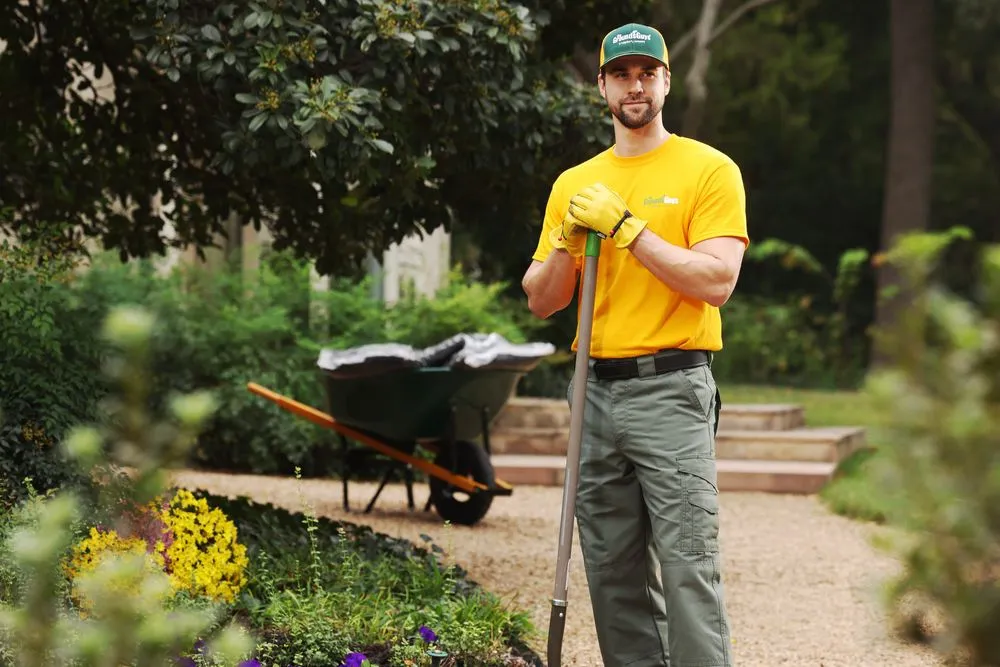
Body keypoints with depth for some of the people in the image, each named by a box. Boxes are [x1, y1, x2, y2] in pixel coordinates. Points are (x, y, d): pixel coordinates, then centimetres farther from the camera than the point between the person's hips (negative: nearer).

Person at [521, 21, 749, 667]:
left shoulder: (709, 170, -1)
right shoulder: (574, 184, 14)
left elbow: (717, 281, -13)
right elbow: (541, 301, 12)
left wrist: (626, 226, -15)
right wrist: (567, 242, -6)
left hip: (670, 392, -5)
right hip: (596, 393, 5)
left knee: (688, 569, -11)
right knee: (613, 574, 8)